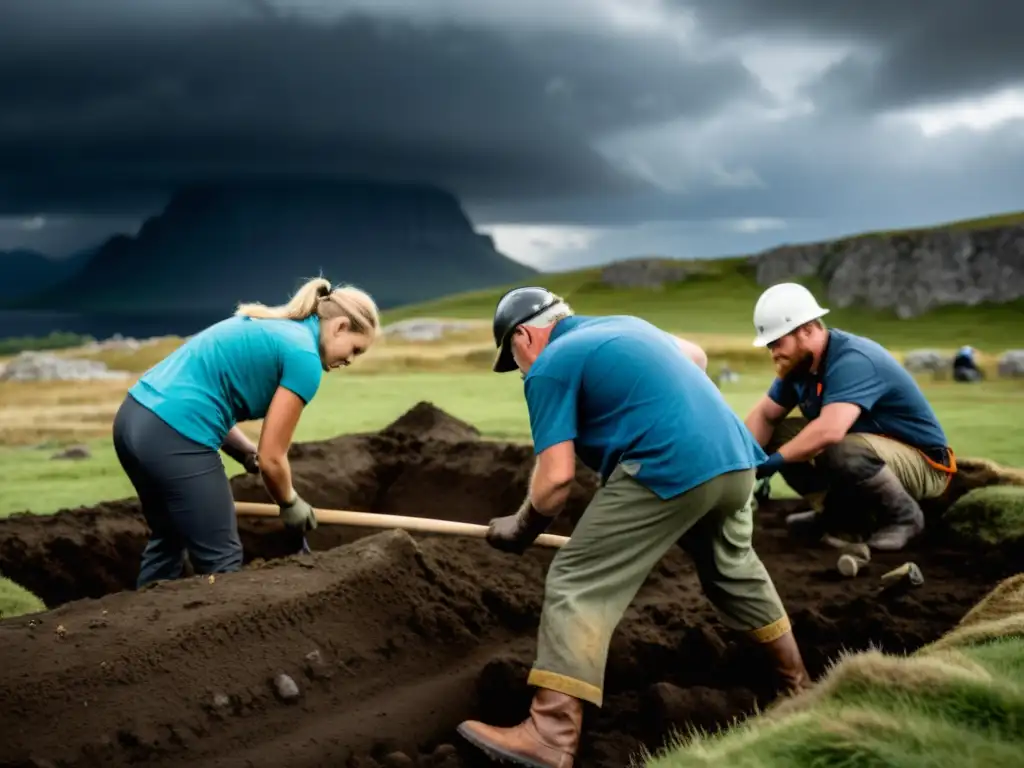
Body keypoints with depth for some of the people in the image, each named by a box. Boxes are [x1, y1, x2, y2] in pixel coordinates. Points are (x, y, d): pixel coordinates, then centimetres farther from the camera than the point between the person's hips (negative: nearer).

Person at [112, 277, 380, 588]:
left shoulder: (265, 325, 20)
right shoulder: (304, 356, -6)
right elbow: (272, 458, -5)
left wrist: (251, 456, 11)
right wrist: (291, 504, 13)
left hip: (134, 419, 10)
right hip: (174, 438, -10)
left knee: (167, 540, 26)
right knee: (220, 559, 5)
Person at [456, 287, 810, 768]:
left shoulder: (549, 366, 1)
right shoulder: (625, 325, 25)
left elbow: (556, 478, -6)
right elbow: (696, 355, 42)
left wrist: (521, 529, 10)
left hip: (668, 471, -8)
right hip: (736, 460, 9)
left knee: (578, 585, -5)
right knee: (734, 571, 31)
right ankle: (795, 680, 48)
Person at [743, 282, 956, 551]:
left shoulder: (853, 361, -30)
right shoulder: (799, 363, -2)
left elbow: (829, 431, -44)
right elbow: (763, 415, 2)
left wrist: (775, 460, -35)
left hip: (922, 462, -8)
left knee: (842, 451, -38)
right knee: (777, 434, -4)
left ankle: (903, 515, -12)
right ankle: (836, 513, 7)